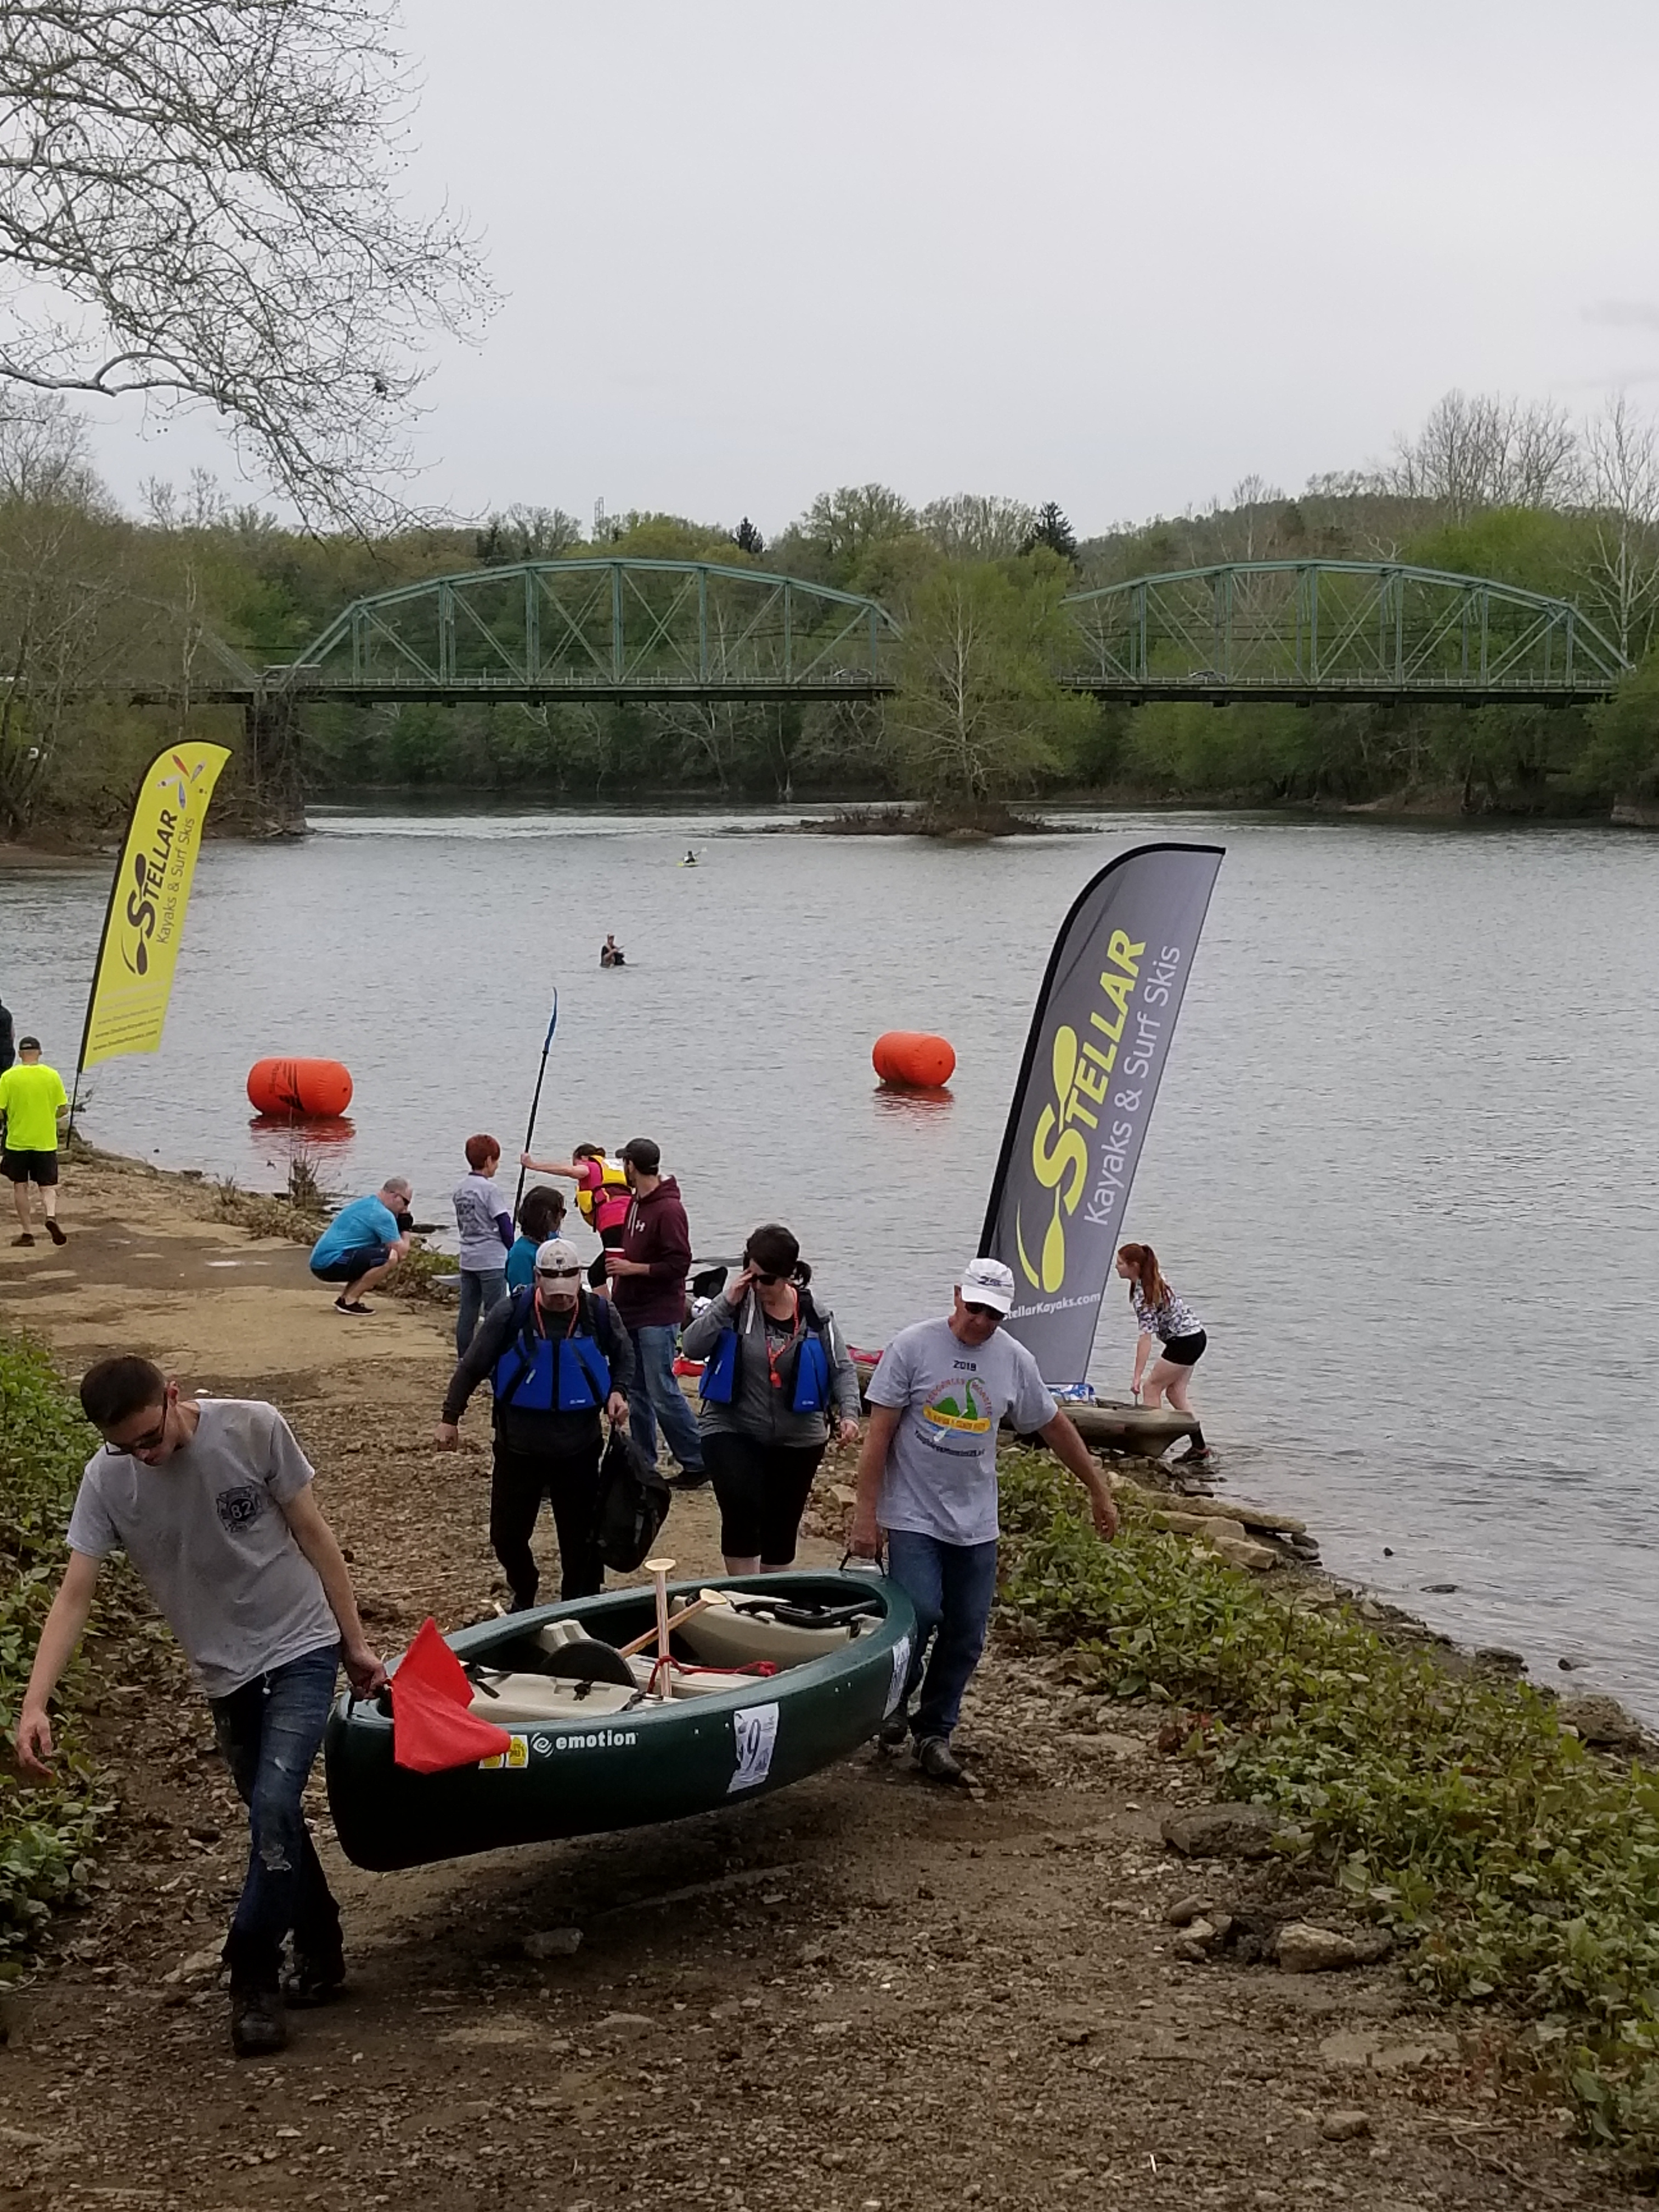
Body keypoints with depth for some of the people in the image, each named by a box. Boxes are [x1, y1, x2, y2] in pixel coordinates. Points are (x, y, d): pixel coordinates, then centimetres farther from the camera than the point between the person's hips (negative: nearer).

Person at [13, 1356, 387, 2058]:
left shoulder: (253, 1428, -19)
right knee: (274, 1818, 14)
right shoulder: (106, 1481, -13)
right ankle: (319, 1952, 34)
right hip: (226, 1671, 4)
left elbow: (313, 1534, -8)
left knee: (274, 1808, -17)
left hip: (300, 1648, -3)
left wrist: (356, 1644, -3)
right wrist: (34, 1705, -28)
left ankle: (252, 1978, -3)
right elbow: (74, 1595, -15)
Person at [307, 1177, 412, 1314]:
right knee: (390, 1257, -21)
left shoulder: (363, 1204, 19)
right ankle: (349, 1301, -12)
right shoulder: (382, 1215, -11)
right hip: (332, 1262, -10)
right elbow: (401, 1251, -11)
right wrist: (405, 1229, 5)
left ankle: (345, 1298, 11)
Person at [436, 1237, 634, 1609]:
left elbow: (624, 1356, 13)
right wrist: (450, 1417, 0)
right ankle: (523, 1596, 35)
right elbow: (472, 1366, -1)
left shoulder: (598, 1314, -6)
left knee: (580, 1536, 8)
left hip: (578, 1448, 0)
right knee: (507, 1534, 8)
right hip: (519, 1446, 0)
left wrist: (618, 1391, -6)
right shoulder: (511, 1314, -10)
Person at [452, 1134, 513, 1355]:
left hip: (468, 1259, 7)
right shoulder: (489, 1189, -14)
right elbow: (505, 1226, -12)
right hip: (492, 1260, -7)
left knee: (467, 1312, 9)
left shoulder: (460, 1189, 8)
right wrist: (513, 1252, 2)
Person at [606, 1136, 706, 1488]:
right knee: (637, 1393, 12)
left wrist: (633, 1268, -19)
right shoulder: (636, 1204, 13)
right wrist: (618, 1265, 9)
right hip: (631, 1313, 9)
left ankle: (697, 1462, 0)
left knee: (663, 1393, -8)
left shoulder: (668, 1209, -16)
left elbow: (679, 1263, -20)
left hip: (658, 1316, -9)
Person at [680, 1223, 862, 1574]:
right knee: (743, 1509, -23)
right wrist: (726, 1304, -21)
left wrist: (848, 1413, -14)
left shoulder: (814, 1317, -2)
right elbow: (691, 1347, -14)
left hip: (798, 1440, 2)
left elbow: (842, 1368, 2)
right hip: (732, 1431, -2)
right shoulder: (733, 1305, -6)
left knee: (782, 1528, 12)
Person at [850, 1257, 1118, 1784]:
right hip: (914, 1516, -4)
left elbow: (1055, 1427, 15)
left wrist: (1100, 1493, 20)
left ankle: (935, 1732, 19)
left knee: (966, 1636, 3)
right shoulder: (913, 1346, -9)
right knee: (920, 1614, -16)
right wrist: (865, 1514, -11)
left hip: (975, 1524, 4)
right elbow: (879, 1434, -8)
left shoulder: (1014, 1360, 2)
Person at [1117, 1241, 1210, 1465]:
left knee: (1152, 1387, -3)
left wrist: (1137, 1377, -32)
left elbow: (1146, 1337, -30)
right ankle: (1199, 1447, 12)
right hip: (1194, 1336, 10)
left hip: (1184, 1341, -10)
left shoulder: (1142, 1295, -24)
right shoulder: (1153, 1280, 3)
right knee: (1175, 1392, 11)